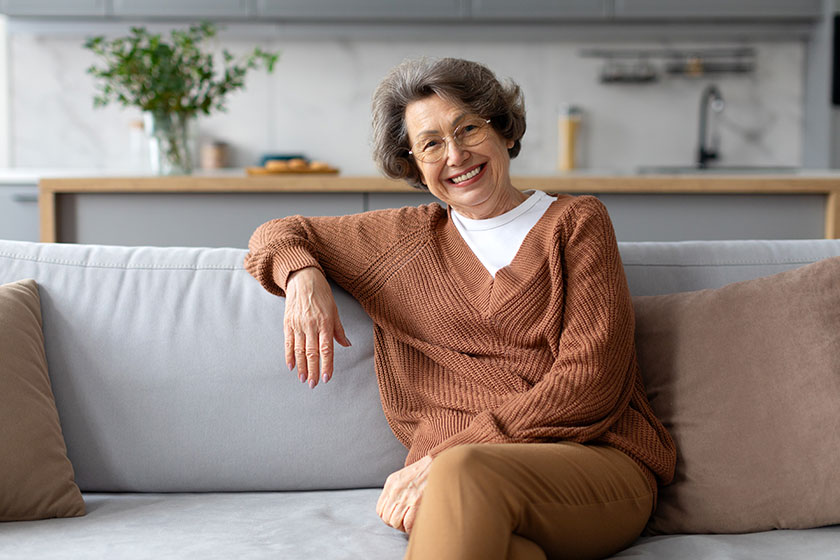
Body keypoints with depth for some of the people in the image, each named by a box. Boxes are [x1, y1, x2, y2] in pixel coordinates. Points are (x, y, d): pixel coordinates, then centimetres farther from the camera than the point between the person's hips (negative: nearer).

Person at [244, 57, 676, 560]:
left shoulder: (576, 221, 8)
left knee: (463, 473, -36)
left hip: (598, 462, -1)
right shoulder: (408, 236, 20)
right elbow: (278, 234, 30)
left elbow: (588, 380, -3)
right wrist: (302, 275, 4)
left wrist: (443, 458, -12)